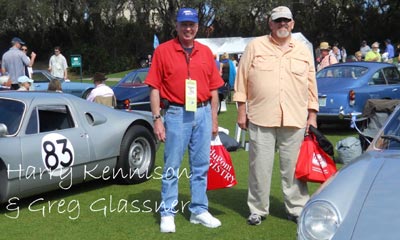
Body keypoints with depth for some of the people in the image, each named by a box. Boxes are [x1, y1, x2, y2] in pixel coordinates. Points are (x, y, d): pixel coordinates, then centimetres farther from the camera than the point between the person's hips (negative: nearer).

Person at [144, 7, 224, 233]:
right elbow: (155, 87, -3)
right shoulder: (163, 51, -2)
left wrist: (214, 118, 8)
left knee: (201, 165, 10)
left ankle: (199, 210, 22)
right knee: (172, 166, 3)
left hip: (203, 114, 4)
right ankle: (168, 213, 12)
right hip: (176, 114, -3)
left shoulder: (206, 52, 9)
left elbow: (213, 88, 11)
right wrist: (157, 119, -8)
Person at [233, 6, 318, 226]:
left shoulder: (303, 51, 12)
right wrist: (241, 110, 0)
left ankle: (297, 209, 19)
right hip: (261, 118, -1)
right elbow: (242, 79, 4)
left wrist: (312, 115, 10)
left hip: (295, 120, 2)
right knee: (260, 167, 4)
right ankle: (258, 210, 17)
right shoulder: (255, 46, 5)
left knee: (293, 167, 7)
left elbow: (312, 84, 14)